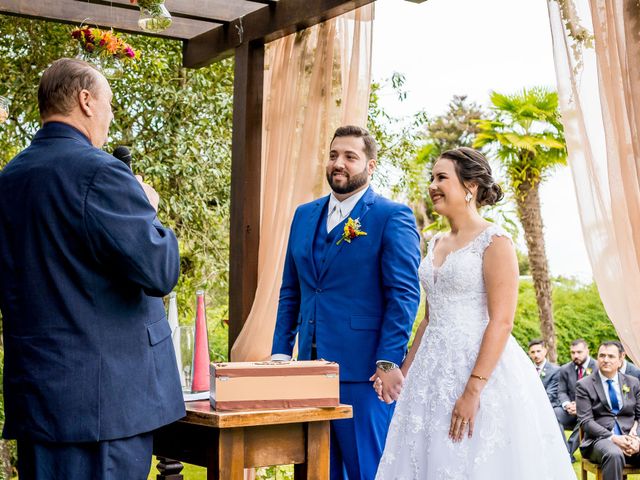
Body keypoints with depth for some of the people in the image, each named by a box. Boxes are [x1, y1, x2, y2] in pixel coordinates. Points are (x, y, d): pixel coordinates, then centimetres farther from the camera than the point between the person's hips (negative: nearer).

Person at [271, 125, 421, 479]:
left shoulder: (393, 217, -5)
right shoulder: (304, 215, 14)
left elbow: (404, 294, -10)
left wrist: (389, 362, -16)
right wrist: (281, 353, 10)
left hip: (364, 370, -6)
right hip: (311, 366, 6)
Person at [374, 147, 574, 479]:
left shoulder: (494, 242, -9)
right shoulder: (436, 244, 13)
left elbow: (501, 322, -16)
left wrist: (473, 390, -22)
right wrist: (403, 372, 14)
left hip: (481, 367, -7)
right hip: (433, 371, 7)